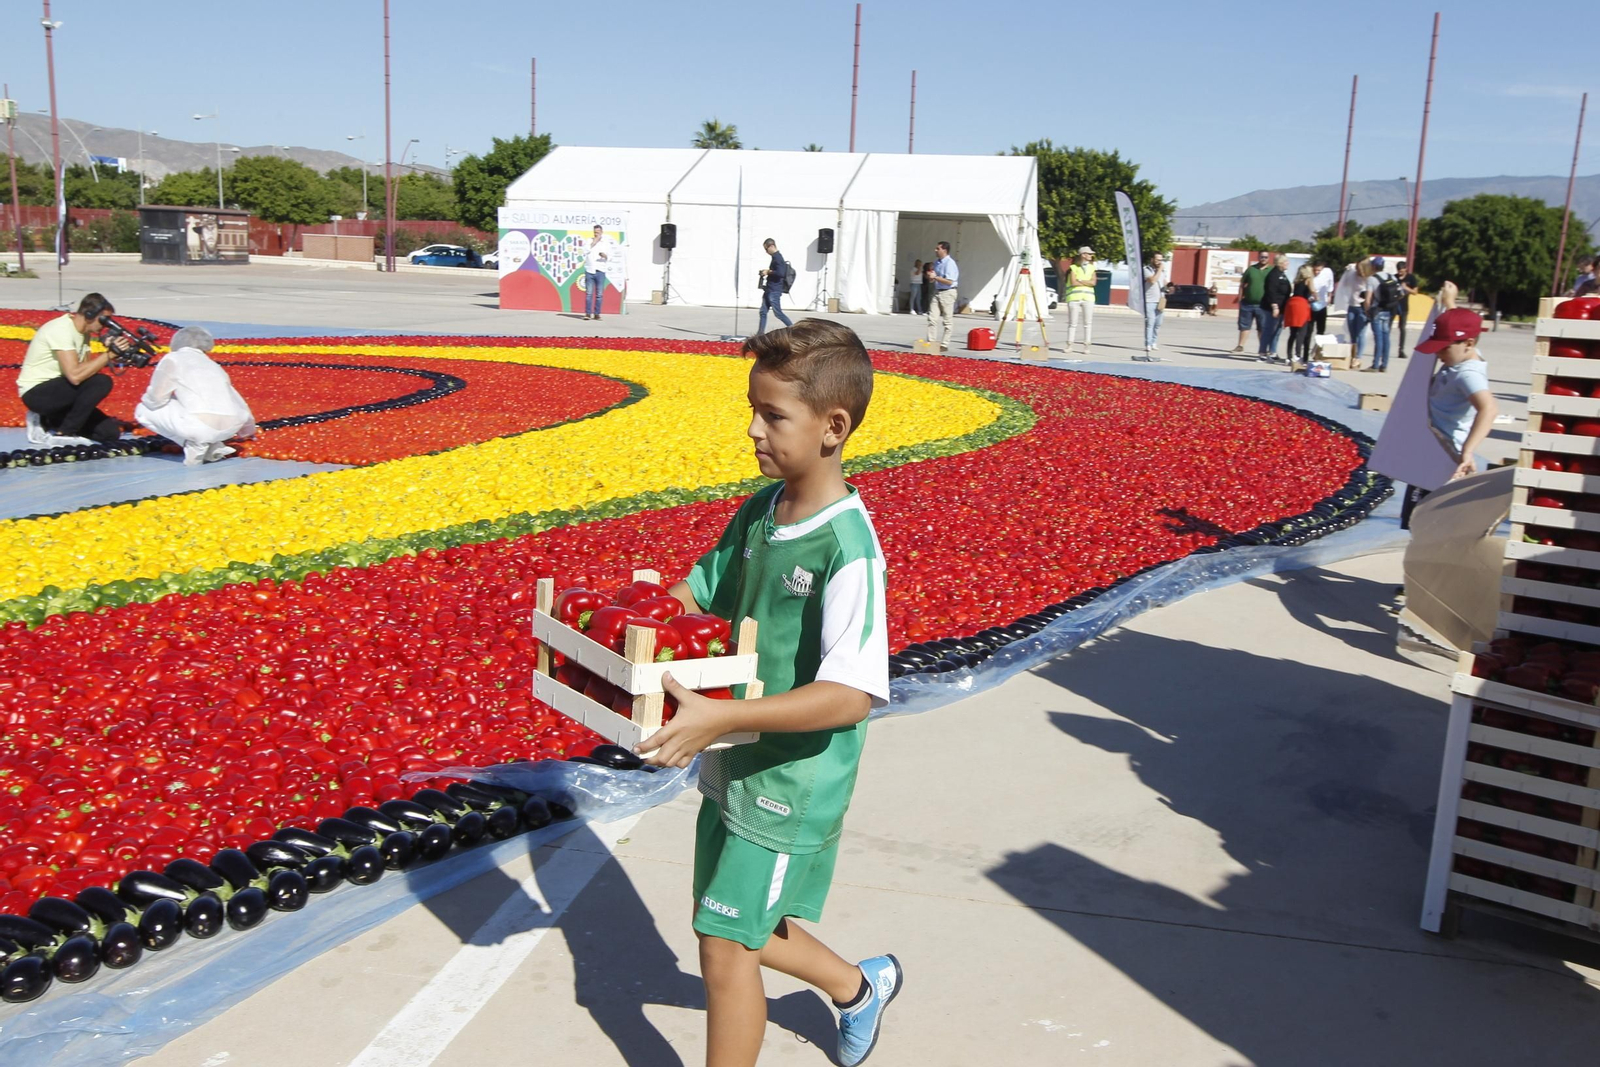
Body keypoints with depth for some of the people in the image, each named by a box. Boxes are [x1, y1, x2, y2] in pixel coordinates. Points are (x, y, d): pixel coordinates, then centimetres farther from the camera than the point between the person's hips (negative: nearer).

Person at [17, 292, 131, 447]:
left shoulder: (83, 332, 6)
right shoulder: (62, 330, -22)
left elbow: (86, 368, 2)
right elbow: (75, 376, -32)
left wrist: (107, 357, -13)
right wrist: (109, 354, -28)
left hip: (55, 391, 9)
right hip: (36, 392, -9)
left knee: (110, 432, -2)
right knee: (101, 382, -28)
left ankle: (47, 423, 11)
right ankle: (61, 434, -15)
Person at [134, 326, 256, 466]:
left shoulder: (172, 358, 12)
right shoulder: (213, 365, 27)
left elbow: (157, 398, 4)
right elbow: (238, 402, 34)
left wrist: (146, 400, 30)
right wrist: (249, 429, 52)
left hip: (201, 426, -6)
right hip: (232, 427, 6)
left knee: (143, 410, 17)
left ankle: (195, 444, -1)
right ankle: (213, 446, 12)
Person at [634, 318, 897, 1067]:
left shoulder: (847, 547, -25)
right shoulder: (757, 513, -1)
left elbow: (851, 695, -31)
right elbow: (701, 593, 14)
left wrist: (718, 717, -38)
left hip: (792, 780, -8)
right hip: (735, 763, 8)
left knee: (725, 946, 3)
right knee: (742, 928, 23)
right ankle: (859, 986, 46)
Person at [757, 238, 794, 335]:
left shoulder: (777, 257, -15)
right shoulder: (776, 257, 15)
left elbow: (780, 273, -26)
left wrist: (768, 272, -16)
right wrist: (768, 272, 12)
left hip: (774, 291, -10)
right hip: (769, 290, 10)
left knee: (778, 313, -7)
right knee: (763, 312, 8)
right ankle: (760, 333, 10)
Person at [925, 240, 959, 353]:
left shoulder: (950, 263, -14)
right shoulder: (937, 262, 12)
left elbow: (949, 281, -22)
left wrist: (935, 277, -18)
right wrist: (932, 277, 4)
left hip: (947, 293, -8)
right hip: (937, 292, 8)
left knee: (948, 321, 0)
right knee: (932, 318, 1)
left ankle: (944, 345, 3)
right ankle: (931, 342, 3)